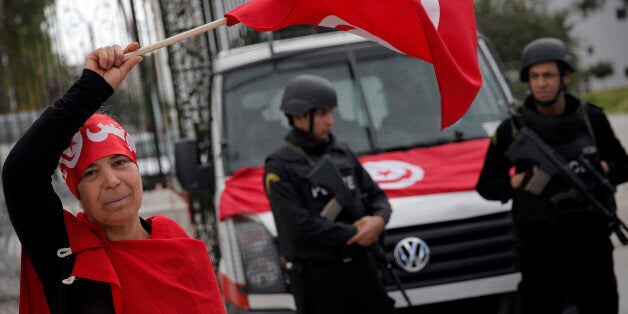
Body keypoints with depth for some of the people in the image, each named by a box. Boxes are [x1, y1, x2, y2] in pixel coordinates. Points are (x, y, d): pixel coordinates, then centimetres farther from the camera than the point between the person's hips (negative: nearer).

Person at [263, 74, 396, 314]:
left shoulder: (342, 153, 12)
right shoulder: (280, 168, -8)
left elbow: (376, 196, 17)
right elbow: (299, 226, -17)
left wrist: (379, 220, -7)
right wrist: (354, 235, -13)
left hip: (361, 265, 6)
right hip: (316, 275, -6)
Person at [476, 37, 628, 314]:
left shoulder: (592, 119, 6)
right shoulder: (512, 130, -1)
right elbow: (486, 186, 4)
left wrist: (603, 169, -6)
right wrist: (517, 181, -14)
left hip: (592, 238, 3)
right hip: (539, 243, -3)